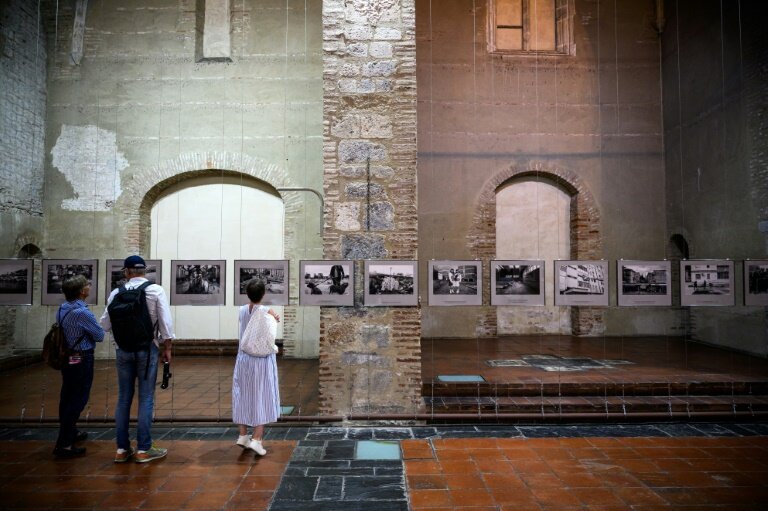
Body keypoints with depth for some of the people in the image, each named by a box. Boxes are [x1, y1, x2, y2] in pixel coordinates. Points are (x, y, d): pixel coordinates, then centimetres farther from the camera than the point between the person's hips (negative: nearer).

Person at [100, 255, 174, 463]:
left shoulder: (116, 293, -2)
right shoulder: (156, 290, -6)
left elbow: (105, 324, 1)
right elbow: (165, 322, -9)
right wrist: (167, 348, 0)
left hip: (124, 349, 2)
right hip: (147, 348, -2)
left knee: (123, 398, 12)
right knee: (146, 399, 4)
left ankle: (122, 449, 19)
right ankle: (143, 449, 9)